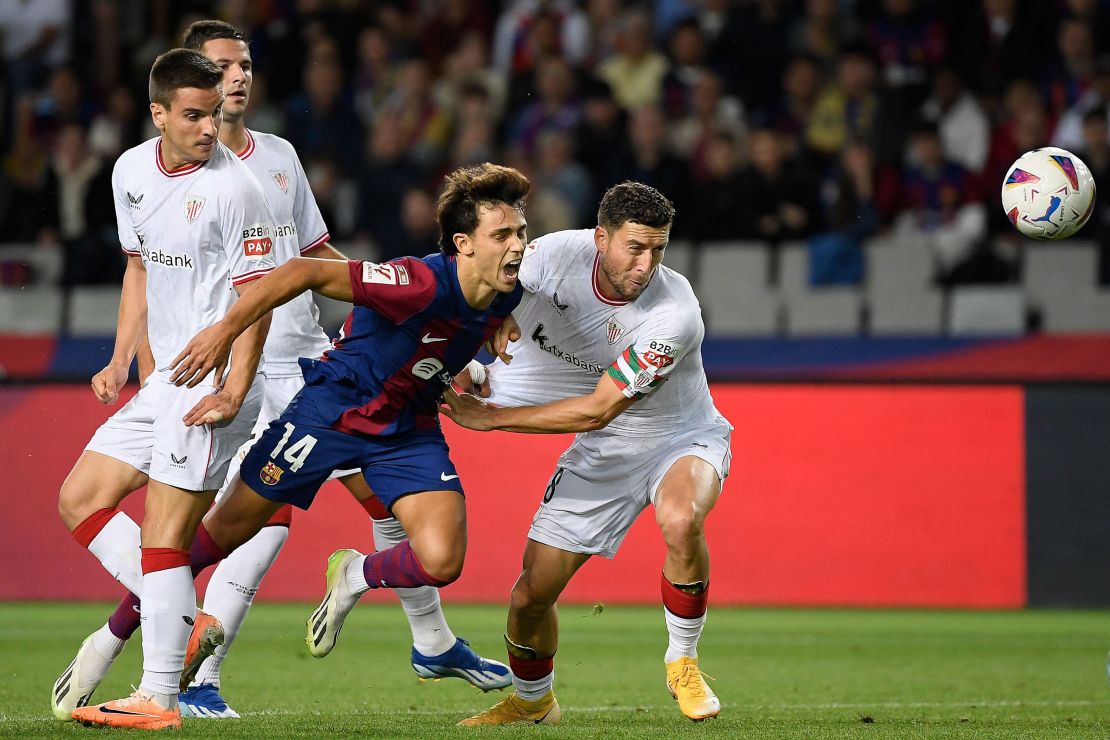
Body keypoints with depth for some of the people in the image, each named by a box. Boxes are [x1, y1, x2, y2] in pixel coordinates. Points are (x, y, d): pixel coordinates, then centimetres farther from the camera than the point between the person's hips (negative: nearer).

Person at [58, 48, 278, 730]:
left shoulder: (235, 188, -14)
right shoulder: (132, 171, 9)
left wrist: (234, 391, -21)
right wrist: (121, 360, 16)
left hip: (215, 384, -9)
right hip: (165, 377, 9)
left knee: (163, 533, -12)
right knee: (80, 499, 8)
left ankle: (159, 698, -8)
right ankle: (182, 624, 8)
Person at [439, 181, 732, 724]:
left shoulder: (674, 314, -32)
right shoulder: (561, 254, -20)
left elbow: (596, 410, -29)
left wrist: (489, 418, -25)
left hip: (681, 439, -4)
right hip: (603, 454, 4)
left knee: (680, 521, -38)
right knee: (531, 593, 0)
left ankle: (683, 663, -13)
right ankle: (532, 700, 32)